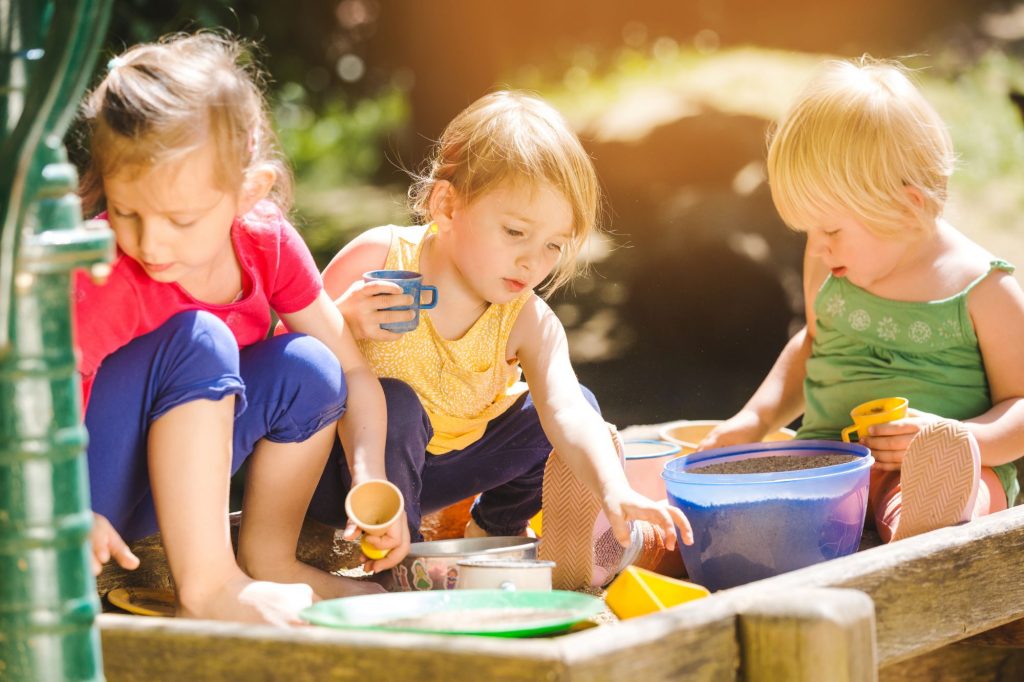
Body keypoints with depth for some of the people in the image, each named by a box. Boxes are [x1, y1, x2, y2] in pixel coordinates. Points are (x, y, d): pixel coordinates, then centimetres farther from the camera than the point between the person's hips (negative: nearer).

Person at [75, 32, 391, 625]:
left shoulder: (267, 242, -10)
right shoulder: (107, 285, -28)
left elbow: (352, 368, -3)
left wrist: (370, 479, -19)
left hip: (165, 481, 7)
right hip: (79, 485, -6)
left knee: (309, 366, -8)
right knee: (197, 342, -28)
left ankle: (270, 560, 4)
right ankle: (208, 588, -28)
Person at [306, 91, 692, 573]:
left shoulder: (528, 322, -14)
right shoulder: (378, 260, -23)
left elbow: (568, 415, -30)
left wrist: (614, 492, -49)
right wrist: (339, 326, -37)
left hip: (433, 470, 4)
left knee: (581, 401, -4)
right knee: (393, 404, -37)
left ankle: (494, 531, 17)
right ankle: (394, 559, -14)